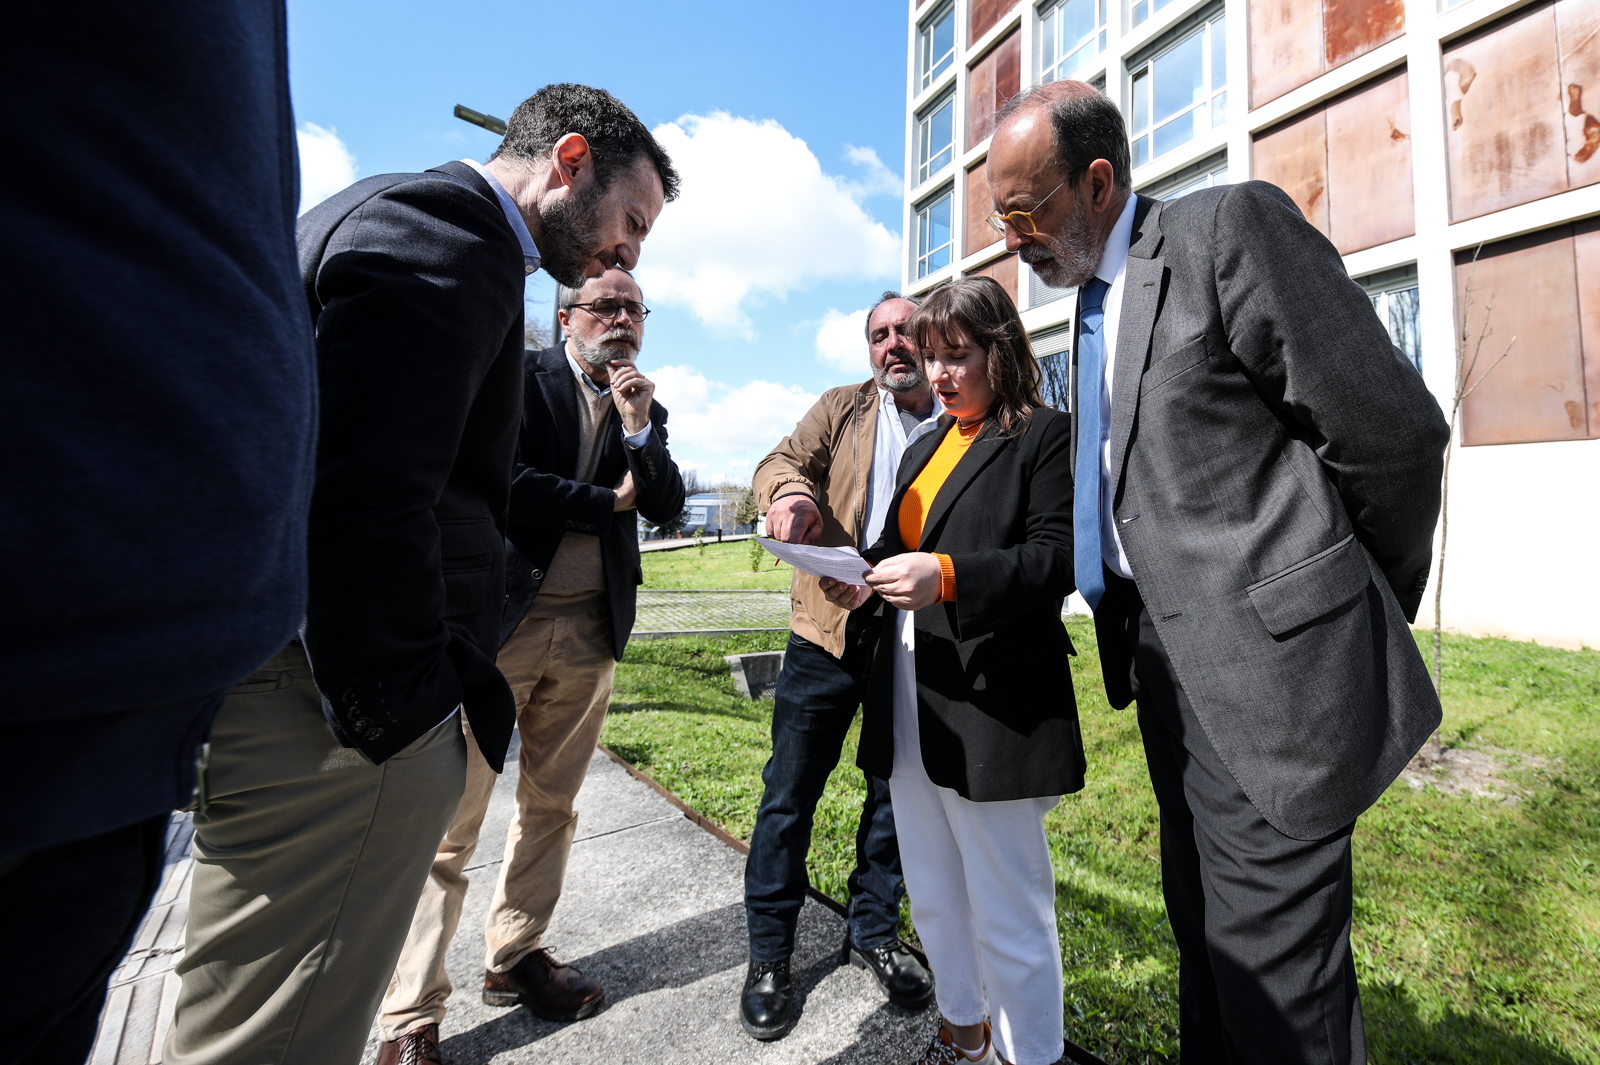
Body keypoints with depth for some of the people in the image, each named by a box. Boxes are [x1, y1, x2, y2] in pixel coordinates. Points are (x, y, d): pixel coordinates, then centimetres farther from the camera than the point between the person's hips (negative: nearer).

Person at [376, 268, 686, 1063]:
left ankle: (514, 957, 35)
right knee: (452, 820, 1)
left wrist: (638, 429, -8)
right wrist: (607, 502, -7)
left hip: (589, 632, 5)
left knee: (550, 806, 15)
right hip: (498, 619, -4)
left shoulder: (645, 408, 14)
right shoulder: (517, 379, 0)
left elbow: (667, 507, 5)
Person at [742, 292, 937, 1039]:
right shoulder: (843, 408, 9)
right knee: (791, 791, 5)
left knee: (897, 793, 15)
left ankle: (873, 933, 38)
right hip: (831, 629, 0)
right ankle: (768, 954, 26)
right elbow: (783, 460, -4)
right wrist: (792, 494, -28)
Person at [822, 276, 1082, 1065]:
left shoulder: (1044, 436, -4)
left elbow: (1057, 558, -14)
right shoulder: (923, 450, 18)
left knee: (1009, 908, 7)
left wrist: (948, 576, -27)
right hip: (911, 702, 8)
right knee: (933, 897, 22)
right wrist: (866, 581, -2)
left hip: (991, 707, -7)